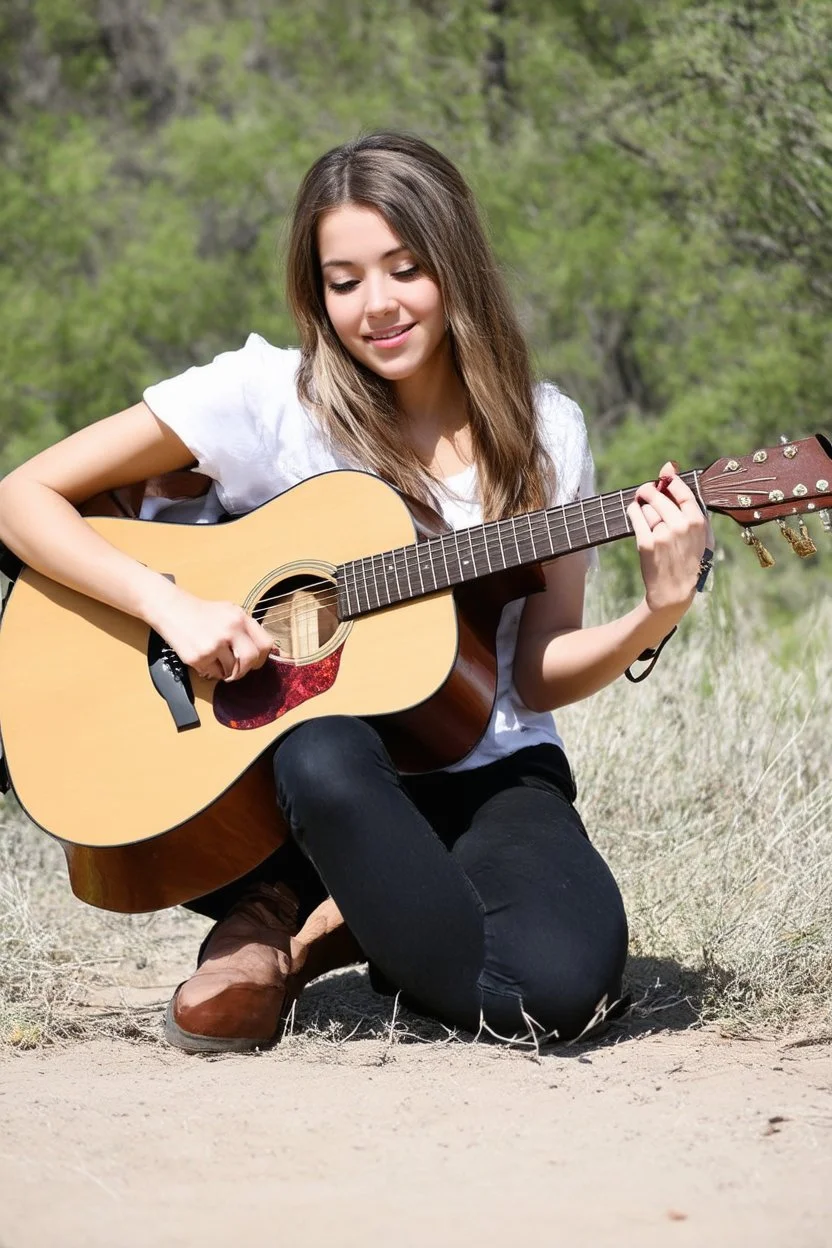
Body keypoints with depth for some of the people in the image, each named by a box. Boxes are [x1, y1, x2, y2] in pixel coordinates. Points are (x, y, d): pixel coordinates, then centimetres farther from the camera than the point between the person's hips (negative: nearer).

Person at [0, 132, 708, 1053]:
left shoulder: (542, 433, 1)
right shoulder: (268, 395, -6)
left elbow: (539, 675, 1)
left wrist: (657, 615, -17)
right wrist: (172, 606, -21)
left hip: (486, 774, 2)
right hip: (290, 770, -2)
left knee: (568, 983, -29)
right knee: (325, 749, -40)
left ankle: (320, 930, -1)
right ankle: (276, 914, -9)